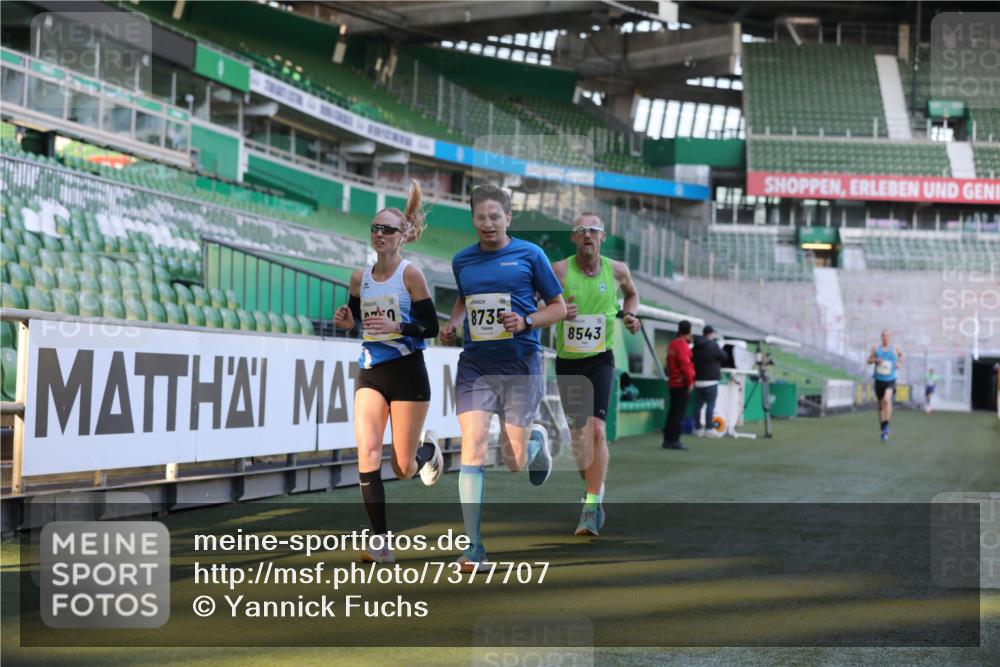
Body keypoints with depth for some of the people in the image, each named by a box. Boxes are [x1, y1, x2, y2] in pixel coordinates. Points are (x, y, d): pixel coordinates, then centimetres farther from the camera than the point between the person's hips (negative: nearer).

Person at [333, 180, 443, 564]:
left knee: (403, 468, 4)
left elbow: (431, 327, -9)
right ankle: (381, 543, -11)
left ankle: (427, 448, 41)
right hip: (370, 374, 4)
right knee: (367, 453, -15)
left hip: (407, 374, -3)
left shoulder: (410, 274, -9)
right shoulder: (360, 278, 4)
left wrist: (395, 326, -25)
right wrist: (347, 321, -3)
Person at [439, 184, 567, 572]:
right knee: (472, 448, -12)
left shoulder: (529, 255, -2)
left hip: (520, 365, -2)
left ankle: (536, 442, 40)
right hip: (475, 367, 2)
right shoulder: (462, 261, 9)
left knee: (514, 462, 0)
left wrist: (526, 322, -14)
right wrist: (453, 323, 9)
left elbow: (558, 307, 4)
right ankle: (474, 549, -9)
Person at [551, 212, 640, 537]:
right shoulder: (559, 270, -9)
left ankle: (591, 508, -18)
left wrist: (630, 314, 1)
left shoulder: (617, 270, -1)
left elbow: (632, 293, 21)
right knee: (578, 434, 10)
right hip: (567, 361, 1)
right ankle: (595, 493, 33)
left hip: (600, 360, -1)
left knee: (597, 429, -18)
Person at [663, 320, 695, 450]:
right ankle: (674, 440, -8)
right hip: (682, 384, -9)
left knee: (673, 412, 13)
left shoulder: (672, 344, 13)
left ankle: (668, 439, 16)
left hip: (673, 383, 9)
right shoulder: (683, 345, -15)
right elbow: (685, 365, -20)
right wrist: (690, 382, -15)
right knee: (678, 413, -7)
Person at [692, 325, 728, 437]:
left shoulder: (696, 347, 10)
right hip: (710, 380, -6)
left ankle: (698, 428, 10)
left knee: (698, 405, 7)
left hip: (698, 380, 7)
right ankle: (709, 429, -8)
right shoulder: (713, 345, -10)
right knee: (710, 405, -5)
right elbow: (724, 358, -2)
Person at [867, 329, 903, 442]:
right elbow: (869, 360, 6)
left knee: (887, 400, -28)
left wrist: (899, 362, 4)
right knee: (881, 406, 10)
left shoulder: (895, 349, -1)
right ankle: (883, 430, 23)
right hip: (879, 380, 2)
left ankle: (887, 425, -22)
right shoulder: (876, 349, 1)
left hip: (890, 381, -2)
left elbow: (901, 354, 21)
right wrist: (875, 360, -14)